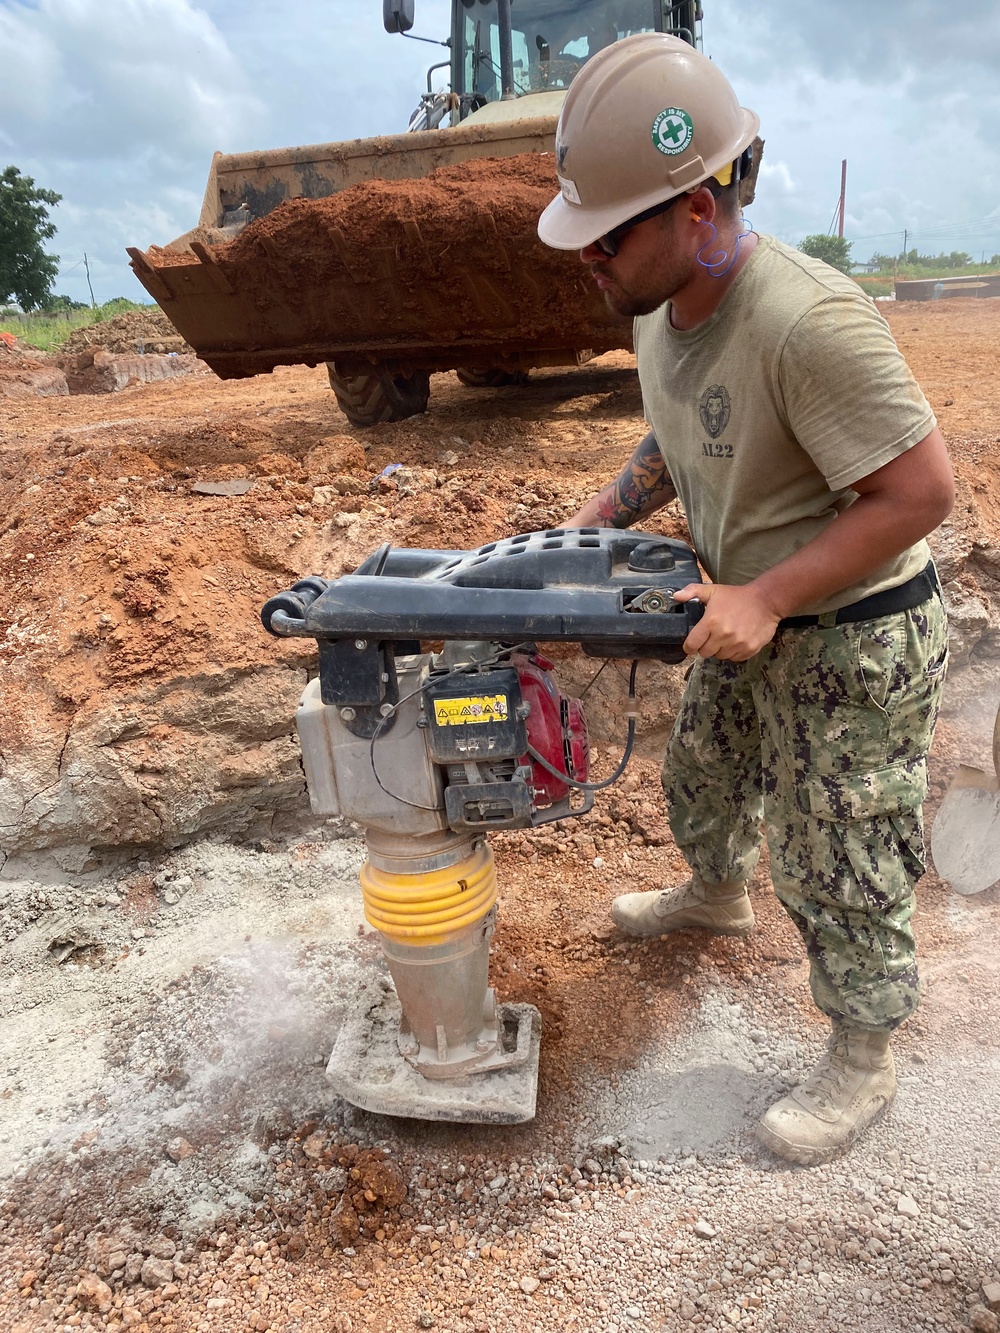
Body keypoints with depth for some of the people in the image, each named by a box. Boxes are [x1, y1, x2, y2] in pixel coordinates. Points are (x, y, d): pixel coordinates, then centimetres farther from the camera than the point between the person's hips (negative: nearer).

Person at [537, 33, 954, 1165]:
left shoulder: (810, 320, -32)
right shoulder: (660, 305, -3)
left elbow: (920, 490, -27)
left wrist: (764, 600, -29)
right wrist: (593, 525, 2)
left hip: (854, 637, -8)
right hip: (751, 614, 9)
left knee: (836, 869, 6)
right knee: (701, 777, 28)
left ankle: (861, 1067, 32)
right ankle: (715, 895, 60)